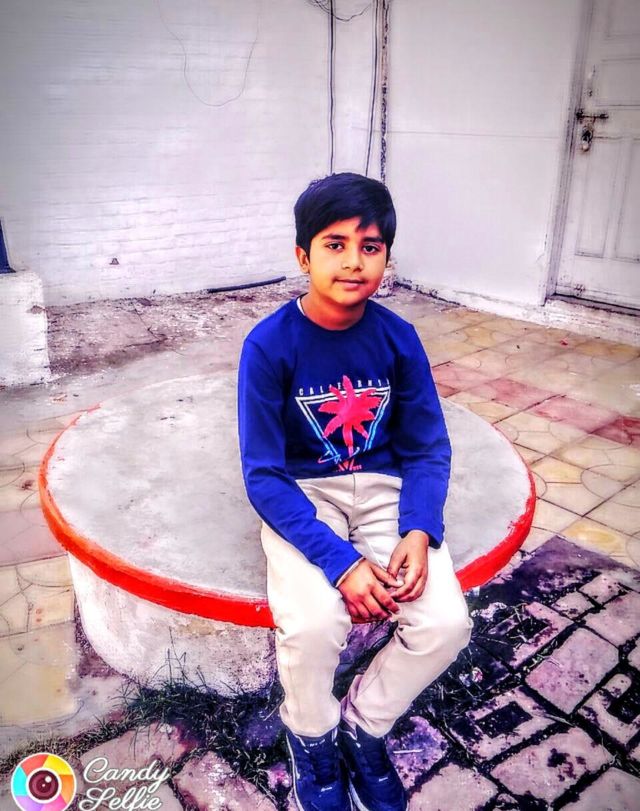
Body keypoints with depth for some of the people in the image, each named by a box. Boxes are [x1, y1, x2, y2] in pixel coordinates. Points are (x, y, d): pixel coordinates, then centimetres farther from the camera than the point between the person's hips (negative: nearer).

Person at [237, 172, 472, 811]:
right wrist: (340, 561, -26)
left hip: (382, 486, 3)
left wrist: (419, 531, -19)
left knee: (446, 622, -17)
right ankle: (311, 737, 10)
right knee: (313, 625, -28)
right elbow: (263, 476, -16)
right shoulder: (269, 345, -16)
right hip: (300, 495, -2)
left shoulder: (398, 337, -6)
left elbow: (428, 449, 0)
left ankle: (364, 725, 15)